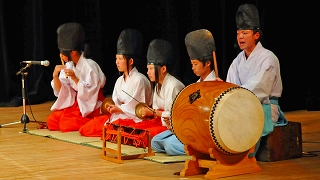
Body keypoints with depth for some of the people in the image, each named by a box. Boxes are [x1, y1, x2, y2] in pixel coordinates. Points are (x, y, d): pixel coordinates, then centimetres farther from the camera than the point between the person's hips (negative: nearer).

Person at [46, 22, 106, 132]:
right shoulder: (68, 66, 4)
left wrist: (75, 78, -29)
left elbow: (89, 94, -18)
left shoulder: (90, 66, -16)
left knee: (66, 124, -24)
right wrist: (55, 75, -15)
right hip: (76, 104, 7)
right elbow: (61, 91, 2)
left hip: (91, 107, -7)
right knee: (51, 121, -9)